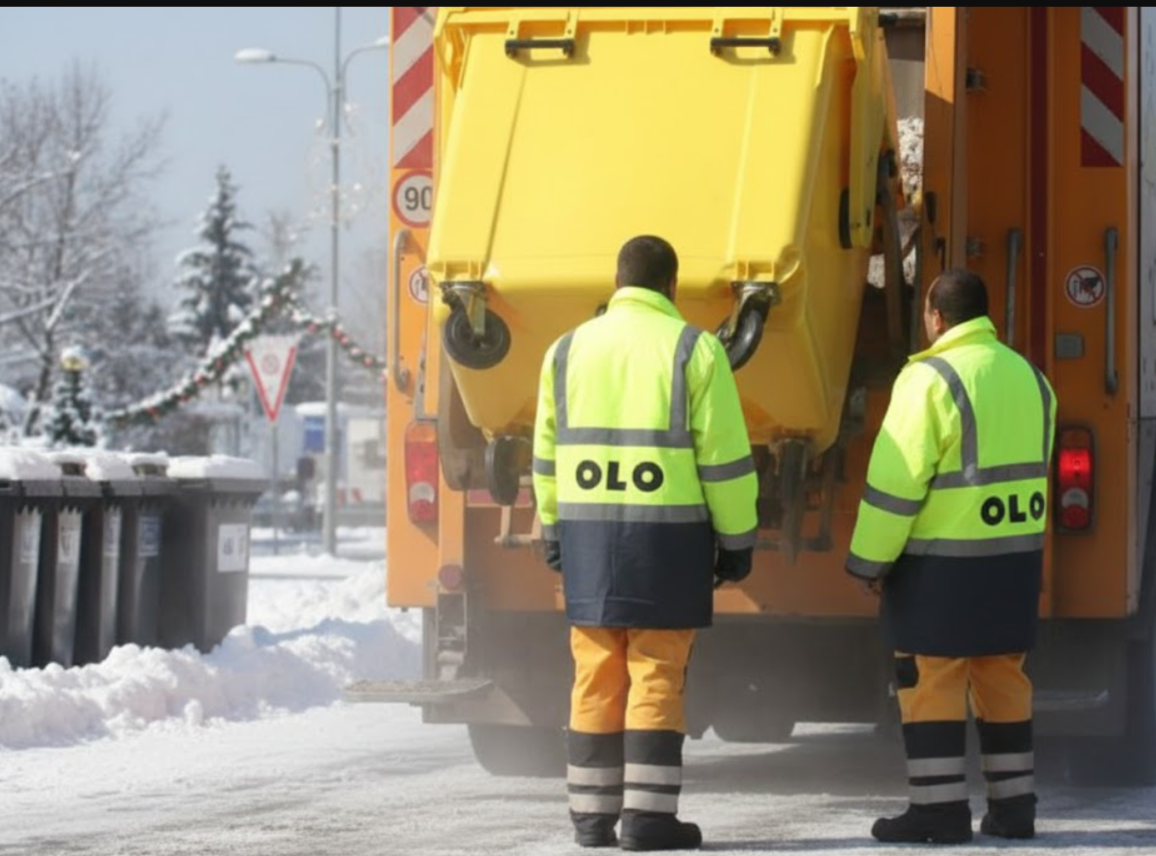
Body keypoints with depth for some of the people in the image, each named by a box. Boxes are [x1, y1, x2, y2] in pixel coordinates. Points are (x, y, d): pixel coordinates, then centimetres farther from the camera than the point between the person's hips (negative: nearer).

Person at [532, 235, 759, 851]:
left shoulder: (568, 350, 7)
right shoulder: (694, 350, -5)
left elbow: (548, 456, 11)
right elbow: (724, 458, -6)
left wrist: (554, 535, 20)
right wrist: (737, 540, 2)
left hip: (588, 535, 4)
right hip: (667, 536, -4)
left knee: (597, 679, 8)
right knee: (657, 679, -1)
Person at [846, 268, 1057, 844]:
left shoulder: (931, 379, -13)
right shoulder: (1029, 377, 10)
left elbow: (896, 481, -15)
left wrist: (870, 559, -8)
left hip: (942, 561, -7)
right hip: (1016, 558, 7)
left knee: (930, 683, -2)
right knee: (1003, 680, 12)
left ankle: (939, 807, -3)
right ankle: (1013, 806, 15)